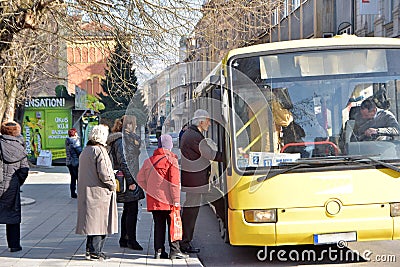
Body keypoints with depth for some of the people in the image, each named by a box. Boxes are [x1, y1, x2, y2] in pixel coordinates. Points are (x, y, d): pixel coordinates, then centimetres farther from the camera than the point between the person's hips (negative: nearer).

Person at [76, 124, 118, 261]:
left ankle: (90, 249, 21)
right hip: (99, 193, -9)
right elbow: (104, 174, -21)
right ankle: (95, 252, 0)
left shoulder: (85, 151, 12)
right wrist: (112, 185, -5)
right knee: (100, 222, -2)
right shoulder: (99, 151, -15)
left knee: (92, 221, 16)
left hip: (86, 192, 9)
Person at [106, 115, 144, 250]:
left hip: (130, 179, 11)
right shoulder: (121, 140, -15)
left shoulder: (127, 138, 18)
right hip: (127, 180, -11)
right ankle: (131, 240, -3)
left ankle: (124, 239, 20)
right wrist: (130, 181, -20)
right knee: (132, 210, -8)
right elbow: (123, 162, -19)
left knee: (128, 210, 14)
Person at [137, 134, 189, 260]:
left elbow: (140, 178, 13)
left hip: (153, 200, 5)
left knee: (158, 225, 10)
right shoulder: (171, 160, -8)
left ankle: (158, 251, 10)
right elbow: (174, 182, -13)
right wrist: (176, 200, -11)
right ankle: (174, 250, 2)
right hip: (168, 200, -5)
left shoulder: (149, 160, 8)